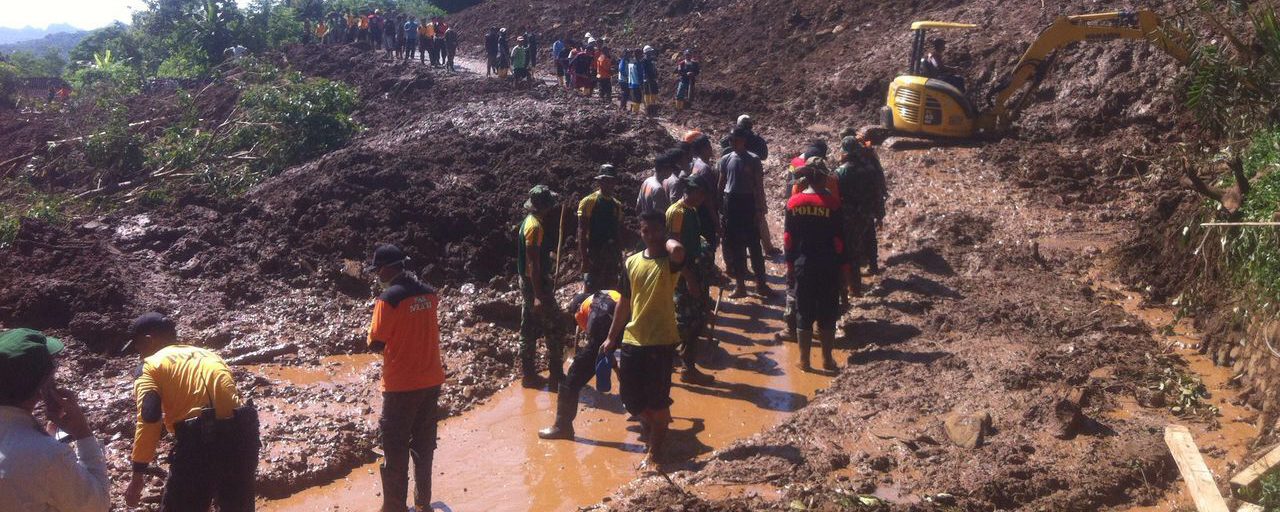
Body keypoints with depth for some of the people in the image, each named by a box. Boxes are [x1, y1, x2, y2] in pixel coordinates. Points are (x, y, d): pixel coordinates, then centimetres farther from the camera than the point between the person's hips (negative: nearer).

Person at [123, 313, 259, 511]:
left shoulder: (152, 364, 7)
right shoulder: (209, 355, 25)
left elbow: (149, 419, -6)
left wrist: (138, 475, -6)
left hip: (199, 444, -6)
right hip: (241, 437, 6)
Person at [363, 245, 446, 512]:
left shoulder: (388, 299, -17)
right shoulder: (429, 293, 4)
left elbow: (375, 344, -14)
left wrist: (373, 332, 5)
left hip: (401, 385, -6)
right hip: (431, 380, 6)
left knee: (395, 450, 5)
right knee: (424, 445, 17)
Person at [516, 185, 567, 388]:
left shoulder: (529, 221, 11)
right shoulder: (535, 226, -20)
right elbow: (533, 264, -24)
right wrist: (538, 296, -25)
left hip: (527, 282, 10)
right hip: (535, 283, -10)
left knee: (529, 329, 13)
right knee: (554, 329, -3)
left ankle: (527, 374, 19)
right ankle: (556, 376, 2)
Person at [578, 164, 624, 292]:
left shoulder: (617, 205, 12)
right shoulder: (588, 202, -6)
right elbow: (582, 233, -9)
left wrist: (620, 258, 14)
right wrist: (584, 258, -14)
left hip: (612, 256, 6)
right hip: (593, 255, -6)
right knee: (591, 291, -8)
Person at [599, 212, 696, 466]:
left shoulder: (670, 261, -10)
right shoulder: (632, 262, 6)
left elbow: (678, 250, -37)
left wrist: (666, 241, -14)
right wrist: (611, 337, 15)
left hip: (662, 340, -5)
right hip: (632, 340, 5)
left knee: (657, 398, 2)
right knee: (629, 397, 13)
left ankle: (655, 450, 19)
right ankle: (650, 424, 42)